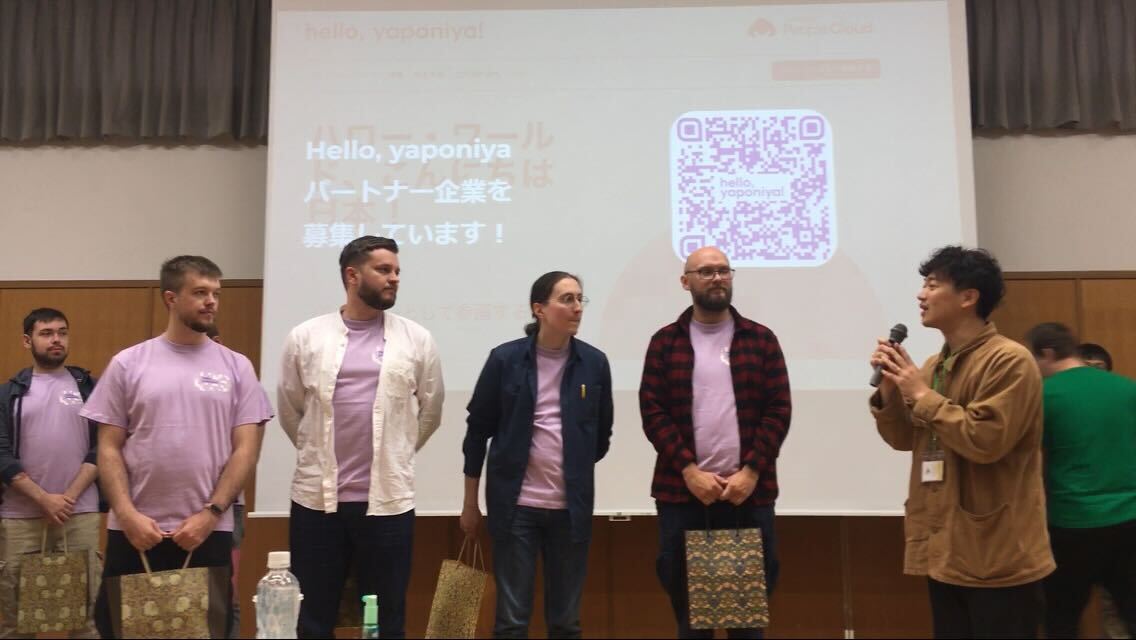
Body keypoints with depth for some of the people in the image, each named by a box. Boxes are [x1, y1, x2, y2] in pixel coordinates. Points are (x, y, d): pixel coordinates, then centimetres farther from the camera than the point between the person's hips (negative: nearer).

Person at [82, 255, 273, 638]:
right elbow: (109, 449, 2)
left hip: (208, 533, 0)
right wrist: (127, 514, -10)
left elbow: (246, 449, -1)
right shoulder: (128, 364, 3)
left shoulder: (236, 367, 3)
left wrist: (211, 513, -11)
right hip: (133, 532, 0)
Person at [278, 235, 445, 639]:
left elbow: (430, 411, 11)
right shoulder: (305, 337, 2)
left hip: (388, 500, 0)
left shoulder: (416, 340, 2)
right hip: (315, 498, 0)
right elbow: (290, 411, 12)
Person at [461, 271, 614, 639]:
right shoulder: (505, 359, -5)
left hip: (572, 506, 2)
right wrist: (470, 503, 3)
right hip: (516, 504, -2)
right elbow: (477, 431, 1)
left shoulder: (594, 363, 1)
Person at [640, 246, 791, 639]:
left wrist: (751, 472, -10)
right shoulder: (665, 341, 6)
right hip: (682, 492, 0)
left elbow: (779, 410, 1)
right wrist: (689, 470, -11)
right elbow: (653, 411, -1)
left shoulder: (761, 339, 8)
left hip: (749, 492, 1)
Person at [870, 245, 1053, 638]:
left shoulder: (1009, 360, -14)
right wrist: (889, 390, -4)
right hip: (946, 550, 8)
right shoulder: (935, 365, 11)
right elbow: (904, 439, 11)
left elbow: (984, 441, -25)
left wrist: (922, 395, -17)